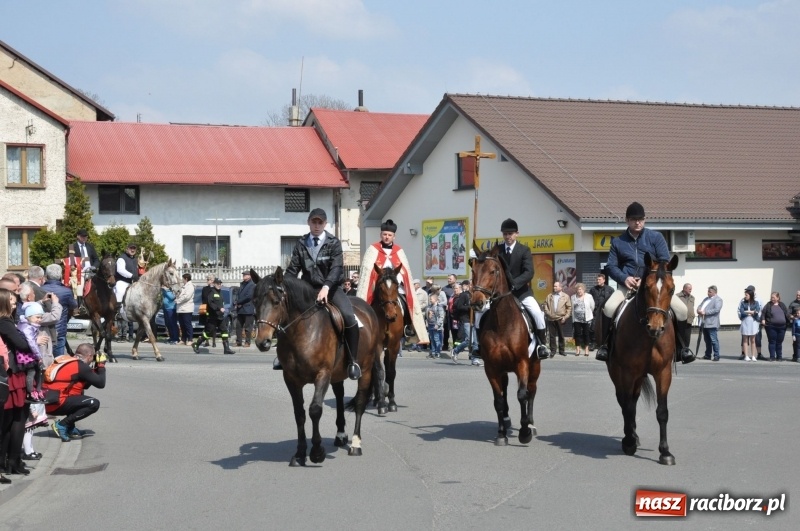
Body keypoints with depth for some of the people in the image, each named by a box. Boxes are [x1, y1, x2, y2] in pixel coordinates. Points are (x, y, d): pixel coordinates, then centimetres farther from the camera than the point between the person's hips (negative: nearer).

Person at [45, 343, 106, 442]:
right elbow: (101, 383, -4)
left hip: (45, 402, 9)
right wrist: (101, 365, 11)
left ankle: (70, 428, 18)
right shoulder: (81, 367, -8)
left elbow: (84, 385, 27)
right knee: (94, 403, -9)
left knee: (79, 395, 31)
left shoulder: (68, 361, 19)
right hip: (56, 404, -9)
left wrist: (96, 367, 24)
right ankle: (62, 424, -7)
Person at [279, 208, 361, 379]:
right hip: (308, 288, 3)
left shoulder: (333, 243, -2)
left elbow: (336, 267, -15)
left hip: (331, 288, -3)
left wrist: (326, 287, -32)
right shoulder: (301, 244, 6)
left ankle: (353, 361, -16)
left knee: (349, 317, -26)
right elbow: (292, 269, 4)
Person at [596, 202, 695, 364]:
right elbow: (611, 266, 8)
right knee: (609, 307, -30)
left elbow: (665, 262, 1)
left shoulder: (656, 237, 8)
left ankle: (680, 346, 2)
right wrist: (625, 278, -13)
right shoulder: (618, 241, 12)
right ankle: (606, 344, -13)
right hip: (627, 285, 0)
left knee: (681, 309, -19)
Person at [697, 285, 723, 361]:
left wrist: (705, 312, -18)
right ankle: (707, 355, 19)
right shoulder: (706, 299, 22)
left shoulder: (718, 300, -4)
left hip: (711, 323, -8)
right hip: (704, 323, 8)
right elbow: (699, 306, 22)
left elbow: (716, 309, -17)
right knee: (707, 340, 12)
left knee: (713, 340, -8)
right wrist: (699, 310, -3)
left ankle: (716, 356, -5)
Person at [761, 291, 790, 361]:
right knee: (772, 342, -2)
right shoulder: (768, 305, 3)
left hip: (782, 327, 2)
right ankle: (772, 357, 3)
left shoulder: (782, 305, 11)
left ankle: (779, 356, 16)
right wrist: (763, 320, -17)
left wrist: (790, 321, 12)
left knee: (779, 342, 8)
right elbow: (763, 313, -3)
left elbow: (787, 314, 16)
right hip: (771, 327, -2)